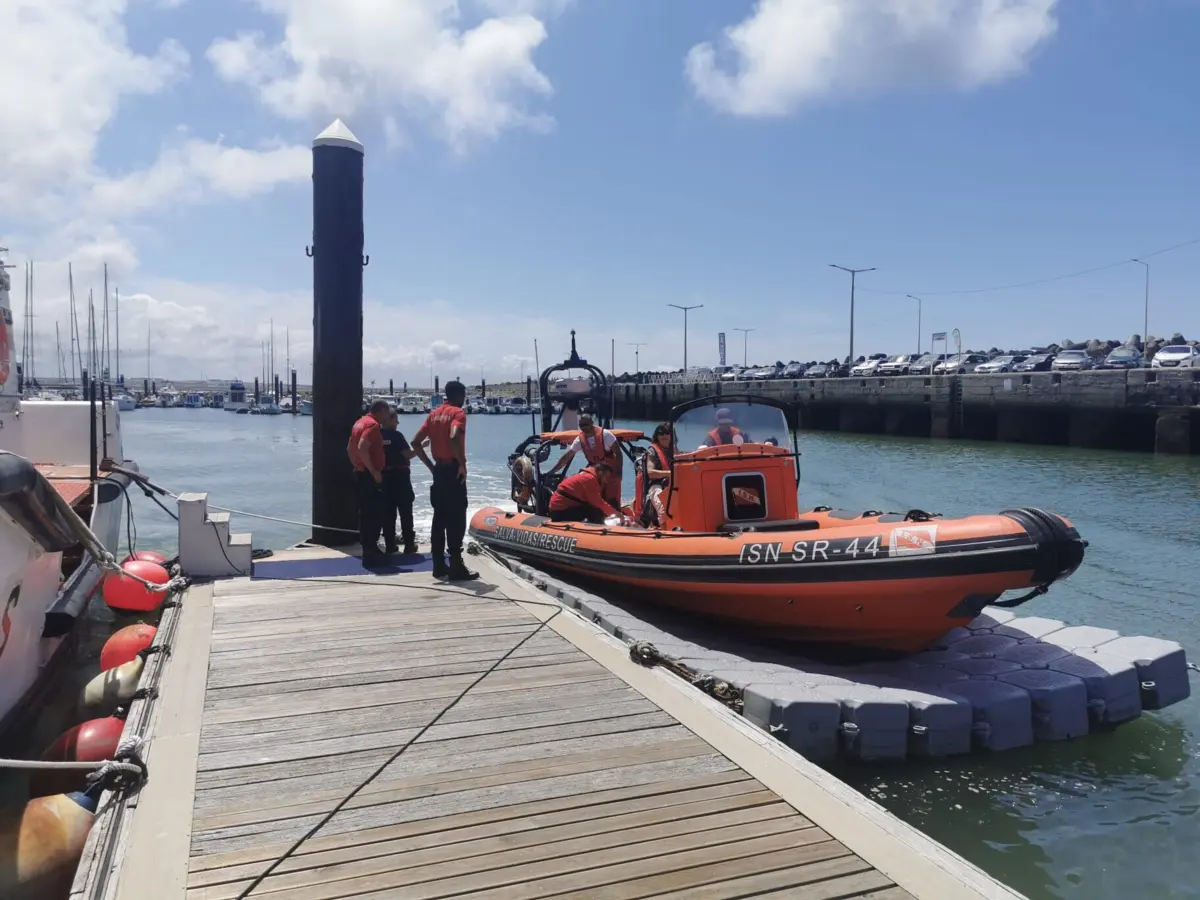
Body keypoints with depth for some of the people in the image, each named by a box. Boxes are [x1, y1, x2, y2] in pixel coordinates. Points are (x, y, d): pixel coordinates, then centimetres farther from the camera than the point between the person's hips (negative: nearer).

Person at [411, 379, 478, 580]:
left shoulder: (434, 414, 13)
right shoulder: (458, 413, -9)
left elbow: (416, 441, 11)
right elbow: (454, 438, -28)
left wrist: (430, 464, 14)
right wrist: (462, 463, -19)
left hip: (438, 469, 8)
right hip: (453, 470, -8)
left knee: (440, 518, 11)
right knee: (456, 519, -5)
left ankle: (439, 565, 14)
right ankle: (456, 567, -5)